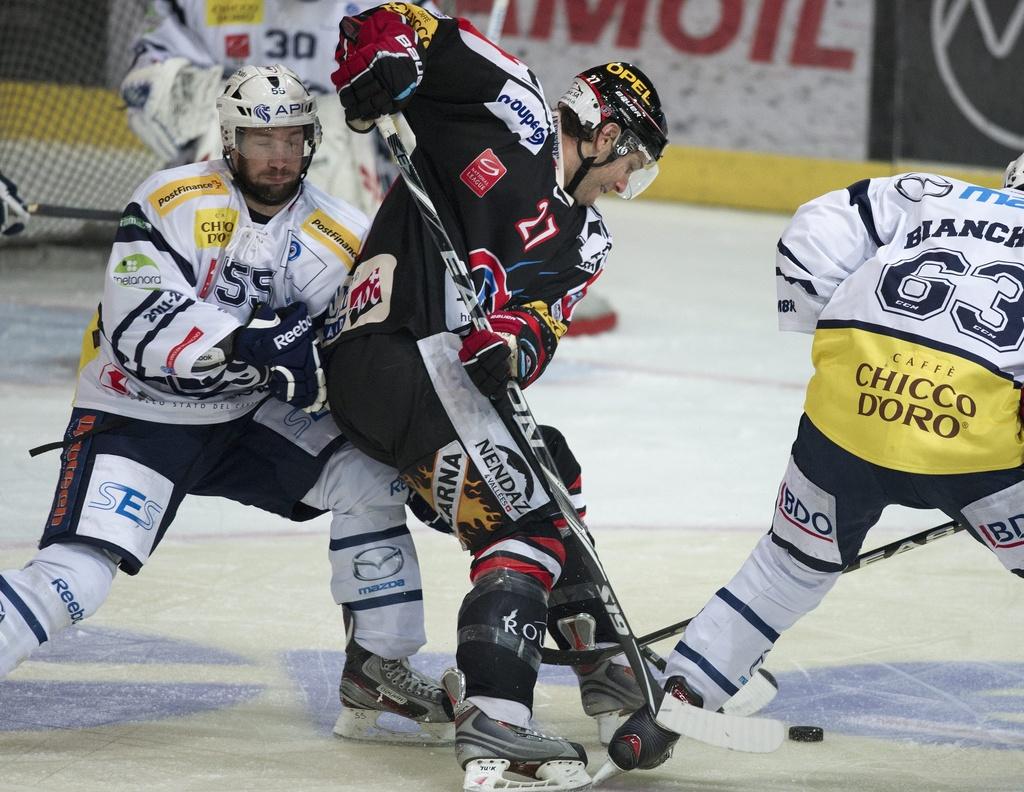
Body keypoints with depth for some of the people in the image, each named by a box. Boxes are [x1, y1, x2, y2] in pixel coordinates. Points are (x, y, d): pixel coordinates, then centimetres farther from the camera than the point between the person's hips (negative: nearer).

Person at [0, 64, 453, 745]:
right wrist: (248, 340, -38)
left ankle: (378, 673, 2)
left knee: (370, 481, -9)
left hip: (248, 417, 5)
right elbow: (138, 321, -29)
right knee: (76, 579, -22)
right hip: (137, 416, -5)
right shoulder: (173, 203, -19)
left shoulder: (341, 236, -4)